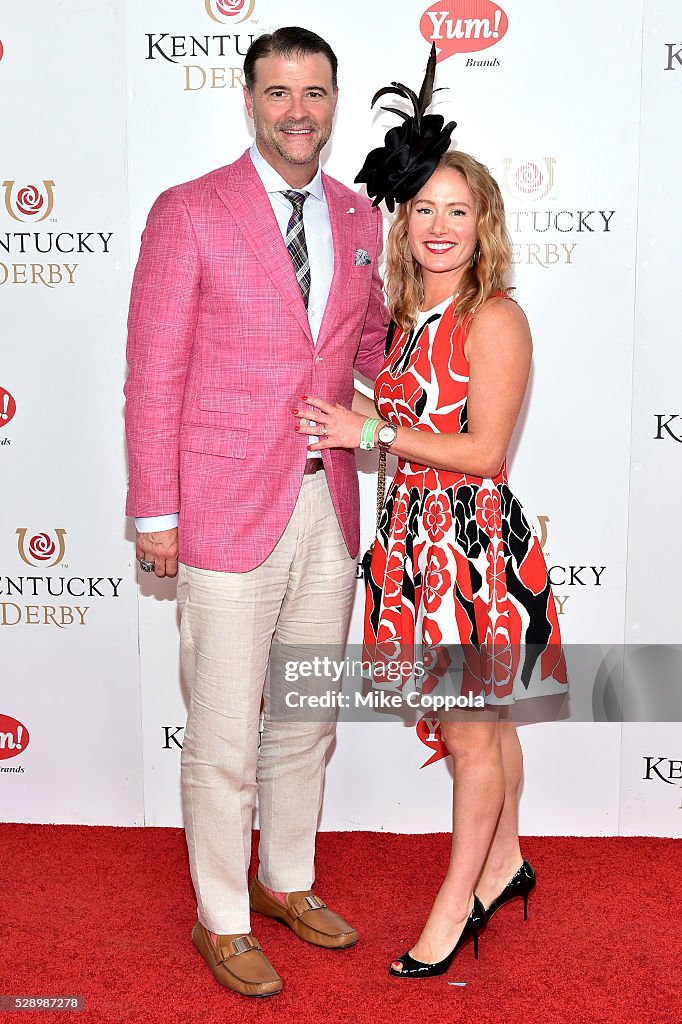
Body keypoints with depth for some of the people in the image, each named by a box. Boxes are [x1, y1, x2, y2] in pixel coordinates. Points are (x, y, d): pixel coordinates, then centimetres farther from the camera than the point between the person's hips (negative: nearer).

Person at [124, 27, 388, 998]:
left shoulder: (360, 219, 10)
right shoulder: (189, 212, -5)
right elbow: (152, 373, -7)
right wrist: (154, 515, -9)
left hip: (328, 507, 5)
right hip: (228, 511, -5)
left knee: (306, 718, 18)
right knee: (224, 735, 4)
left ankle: (288, 880, 39)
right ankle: (221, 919, 26)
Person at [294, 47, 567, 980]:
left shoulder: (495, 318, -14)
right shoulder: (412, 314, 9)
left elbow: (482, 451, -18)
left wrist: (372, 433, -16)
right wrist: (334, 433, 4)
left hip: (473, 536, -7)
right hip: (418, 531, 7)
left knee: (471, 729, 7)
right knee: (484, 719, 20)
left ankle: (460, 901, 24)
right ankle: (505, 863, 38)